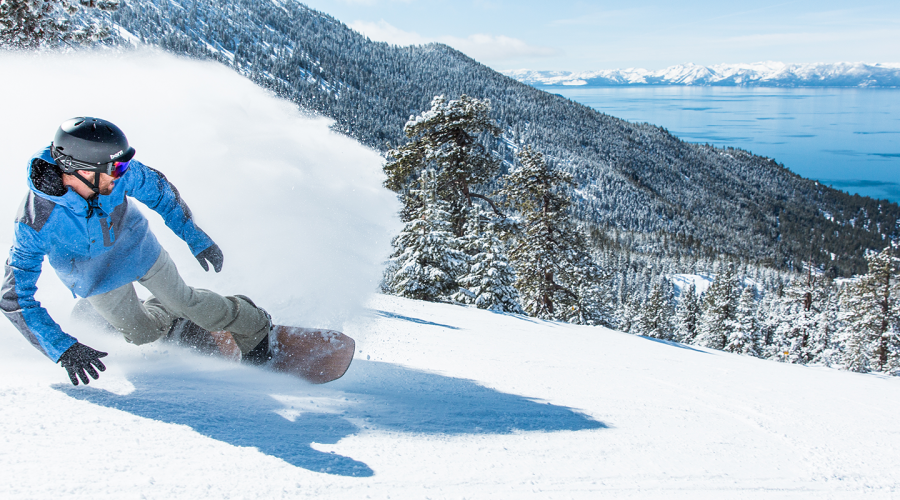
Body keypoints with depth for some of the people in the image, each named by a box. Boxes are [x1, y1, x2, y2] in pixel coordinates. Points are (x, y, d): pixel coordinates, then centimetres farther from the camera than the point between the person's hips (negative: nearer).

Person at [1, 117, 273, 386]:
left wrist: (196, 238, -5)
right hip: (97, 278, 0)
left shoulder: (120, 172, -33)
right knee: (142, 332, 14)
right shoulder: (35, 221, -38)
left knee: (183, 299, 10)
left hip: (140, 249, 1)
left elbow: (159, 190, -11)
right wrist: (62, 348, -36)